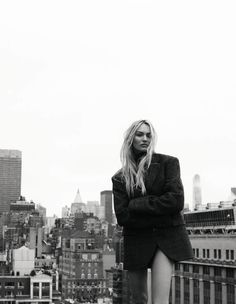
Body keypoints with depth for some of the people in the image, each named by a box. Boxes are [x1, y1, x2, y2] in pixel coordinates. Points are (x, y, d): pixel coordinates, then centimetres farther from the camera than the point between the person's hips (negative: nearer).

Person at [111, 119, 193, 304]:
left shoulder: (168, 163, 0)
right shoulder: (120, 178, 5)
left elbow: (176, 201, -12)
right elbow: (122, 216, -6)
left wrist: (136, 205, -10)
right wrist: (160, 214, -11)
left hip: (167, 235, -2)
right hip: (137, 239, 2)